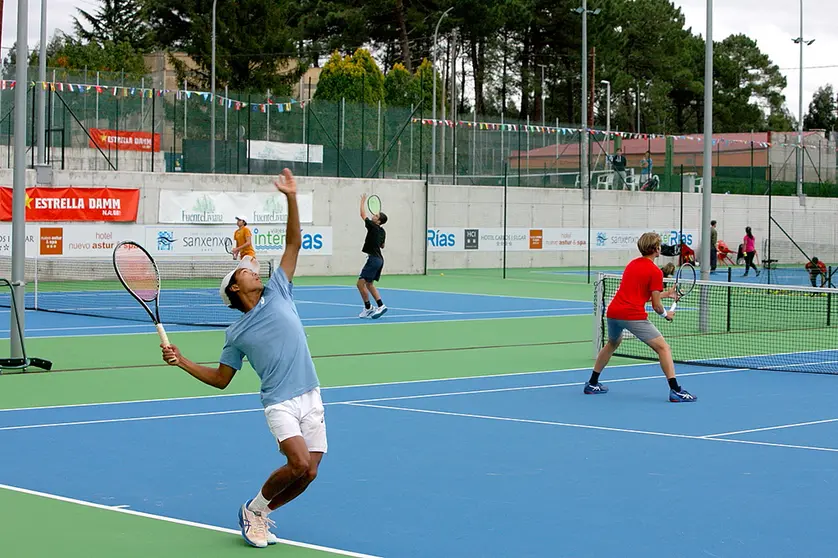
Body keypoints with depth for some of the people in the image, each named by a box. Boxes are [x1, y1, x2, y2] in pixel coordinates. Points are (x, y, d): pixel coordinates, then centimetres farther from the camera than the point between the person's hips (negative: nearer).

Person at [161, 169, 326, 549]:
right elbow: (221, 379, 10)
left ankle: (258, 515, 18)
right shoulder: (237, 333, 3)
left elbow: (293, 244, 9)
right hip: (280, 403, -4)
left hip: (310, 398, 4)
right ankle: (253, 509, 0)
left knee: (308, 473, -3)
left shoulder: (277, 293, 9)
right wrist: (181, 362, -3)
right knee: (300, 464, -23)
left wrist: (292, 199, 1)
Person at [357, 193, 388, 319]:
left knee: (361, 283, -7)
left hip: (373, 259, -10)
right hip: (379, 258, 10)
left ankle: (368, 308, -3)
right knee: (369, 284, 17)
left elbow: (363, 214, -7)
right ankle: (380, 306, 12)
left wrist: (363, 201, 5)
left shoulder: (373, 227, -13)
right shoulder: (382, 232, 11)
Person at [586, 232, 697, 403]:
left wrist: (666, 294, 32)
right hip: (634, 316, -8)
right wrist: (666, 314, 18)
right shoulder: (655, 271, -3)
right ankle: (675, 391, -14)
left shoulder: (632, 264, 19)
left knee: (613, 343, 34)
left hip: (612, 311, 8)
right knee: (663, 347, -3)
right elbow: (656, 306, -3)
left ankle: (592, 384, 39)